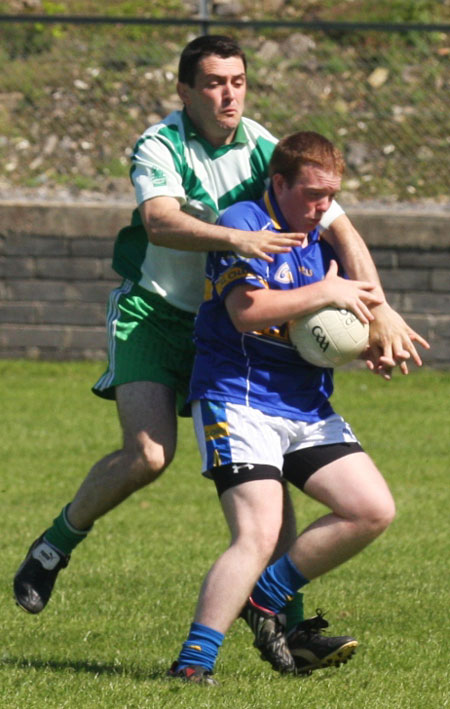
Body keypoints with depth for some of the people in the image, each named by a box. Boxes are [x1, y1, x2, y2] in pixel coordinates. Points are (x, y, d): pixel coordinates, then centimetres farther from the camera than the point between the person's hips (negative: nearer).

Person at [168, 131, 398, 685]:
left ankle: (263, 595, 9)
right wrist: (326, 295, -16)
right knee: (258, 536, -21)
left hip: (307, 409, 8)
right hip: (238, 401, -8)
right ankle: (192, 664, -20)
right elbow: (246, 309, -22)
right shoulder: (244, 225, -8)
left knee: (373, 510, -3)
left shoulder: (321, 242, 16)